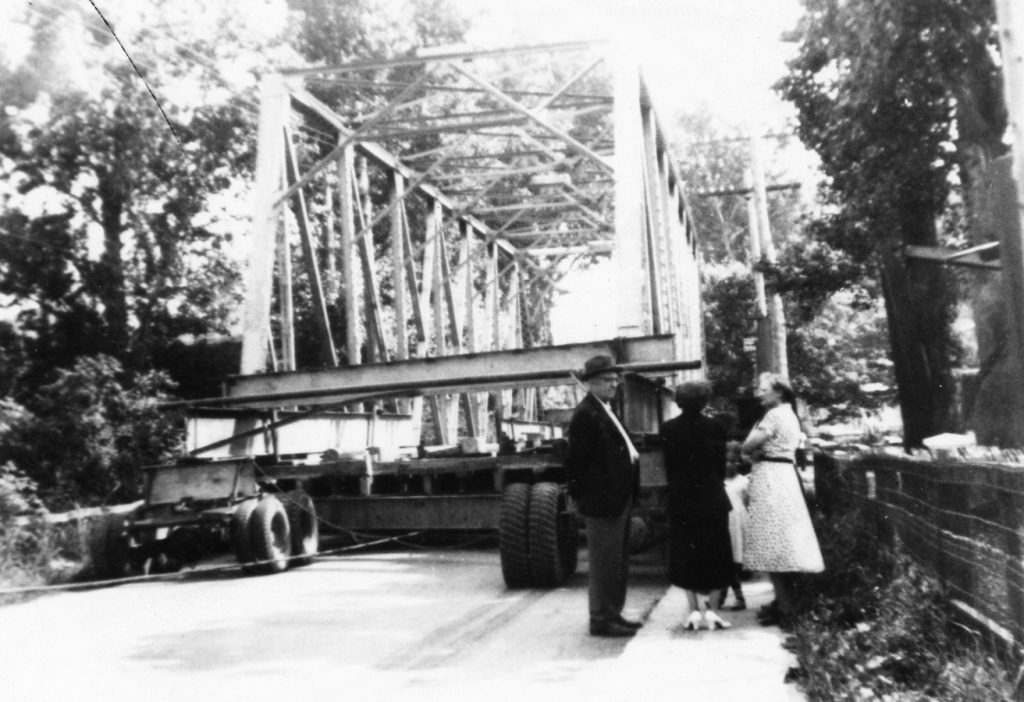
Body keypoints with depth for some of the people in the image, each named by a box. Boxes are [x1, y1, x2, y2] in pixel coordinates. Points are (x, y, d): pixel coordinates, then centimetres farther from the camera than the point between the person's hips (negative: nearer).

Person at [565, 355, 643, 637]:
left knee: (618, 561, 17)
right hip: (602, 499, -10)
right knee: (605, 562, -2)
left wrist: (631, 453, 7)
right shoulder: (586, 413, -15)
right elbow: (576, 459, -18)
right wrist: (580, 495, -17)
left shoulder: (604, 411, 16)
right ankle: (602, 619, 7)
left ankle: (612, 614, 27)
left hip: (618, 498, 10)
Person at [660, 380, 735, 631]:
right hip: (712, 498, -1)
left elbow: (668, 467, 0)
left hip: (681, 499, 1)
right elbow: (721, 465, -1)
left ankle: (694, 610, 8)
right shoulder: (715, 427, -7)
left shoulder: (668, 429, -3)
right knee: (715, 554, 10)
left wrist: (679, 488, 12)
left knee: (685, 555, 10)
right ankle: (711, 610, 8)